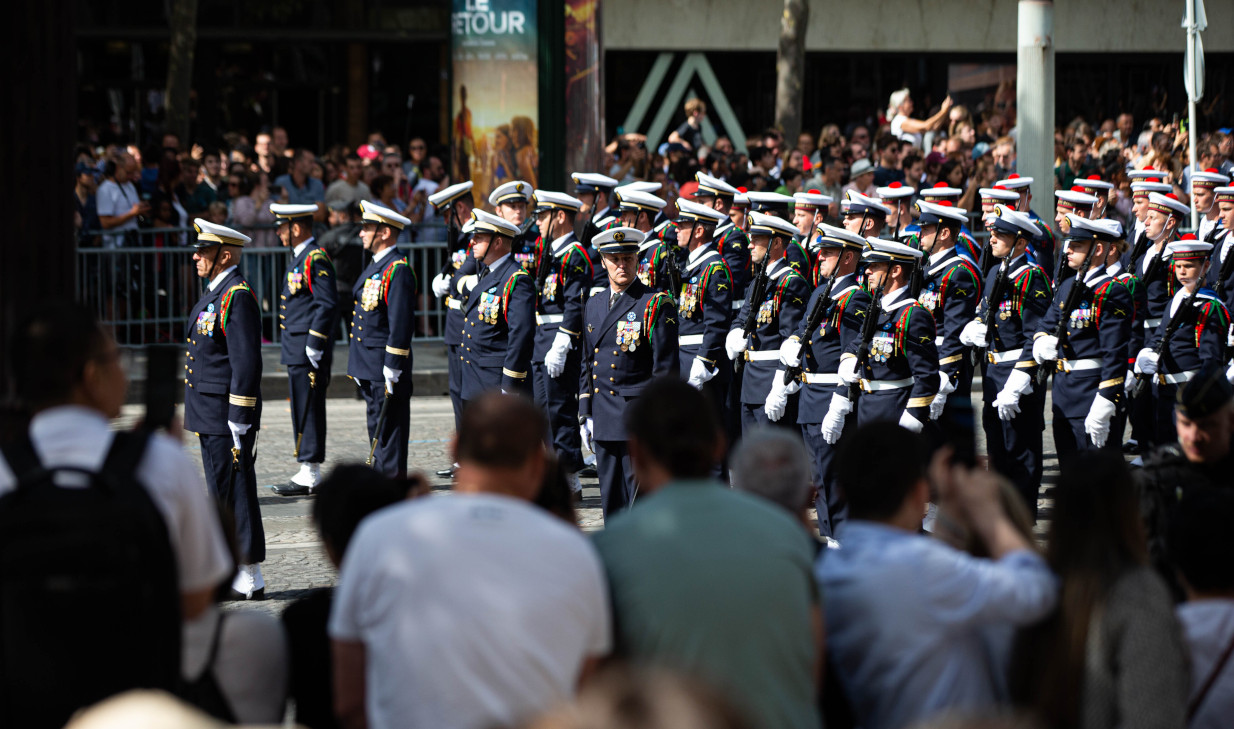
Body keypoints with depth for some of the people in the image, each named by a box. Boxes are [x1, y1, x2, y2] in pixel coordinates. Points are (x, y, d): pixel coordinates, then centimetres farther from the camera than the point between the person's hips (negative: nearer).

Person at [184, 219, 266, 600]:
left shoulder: (237, 296, -16)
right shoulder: (216, 292, 16)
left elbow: (246, 362, -20)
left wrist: (237, 425, -22)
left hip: (227, 416, -10)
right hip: (210, 415, 10)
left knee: (235, 492, -6)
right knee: (222, 493, 13)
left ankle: (249, 579, -1)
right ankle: (231, 572, 20)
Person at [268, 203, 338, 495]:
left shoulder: (316, 259, -14)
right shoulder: (299, 259, 17)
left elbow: (327, 305, -20)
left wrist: (313, 346, -20)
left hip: (309, 353, -10)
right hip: (296, 351, 10)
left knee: (308, 412, -6)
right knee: (302, 412, 12)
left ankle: (310, 476, -2)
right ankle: (308, 473, 16)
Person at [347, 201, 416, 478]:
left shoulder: (398, 270, -15)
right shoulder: (375, 266, 16)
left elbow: (401, 323, -20)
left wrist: (391, 370, -21)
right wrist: (359, 367, 21)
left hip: (387, 371, -10)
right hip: (370, 369, 10)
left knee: (388, 432, -6)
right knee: (377, 432, 14)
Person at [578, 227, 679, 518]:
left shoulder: (656, 305, -5)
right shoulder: (594, 305, 14)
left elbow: (666, 369, -8)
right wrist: (585, 414, 14)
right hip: (604, 420, 6)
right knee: (611, 501, 9)